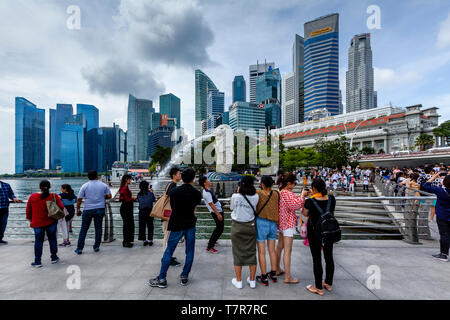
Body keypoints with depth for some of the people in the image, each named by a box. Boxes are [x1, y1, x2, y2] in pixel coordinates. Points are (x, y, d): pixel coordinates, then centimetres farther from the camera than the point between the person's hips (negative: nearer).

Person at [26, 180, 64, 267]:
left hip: (37, 223, 1)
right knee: (52, 239, 12)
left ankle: (37, 262, 14)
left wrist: (30, 220, 19)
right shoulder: (54, 196, -8)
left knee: (38, 241, 9)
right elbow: (61, 207, -8)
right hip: (51, 222, 0)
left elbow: (28, 210, 6)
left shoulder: (32, 197, -3)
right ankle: (54, 257, 23)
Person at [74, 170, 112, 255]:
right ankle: (96, 247, 16)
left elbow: (79, 199, -3)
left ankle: (79, 248, 14)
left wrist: (78, 209, 7)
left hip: (88, 210, -1)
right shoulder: (103, 185, 1)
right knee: (98, 228, 10)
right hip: (100, 209, 1)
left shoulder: (85, 186, -2)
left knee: (84, 229, 9)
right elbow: (109, 196, 1)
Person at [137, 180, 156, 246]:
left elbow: (138, 200, 9)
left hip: (142, 212, 2)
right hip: (149, 211, -2)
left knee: (142, 226, 12)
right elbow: (154, 200, 1)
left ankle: (144, 240, 16)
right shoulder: (150, 193, -10)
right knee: (150, 226, 9)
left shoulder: (139, 194, -2)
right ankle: (150, 240, 11)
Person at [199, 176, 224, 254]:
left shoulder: (207, 191, 10)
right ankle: (209, 247, 1)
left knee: (219, 228, 25)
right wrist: (218, 214, -24)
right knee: (219, 229, -4)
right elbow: (211, 204, -26)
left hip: (218, 211, 10)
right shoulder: (207, 193, -23)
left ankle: (212, 241, 39)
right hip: (217, 212, -10)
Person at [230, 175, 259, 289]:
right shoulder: (256, 197, -10)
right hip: (250, 226, 2)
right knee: (251, 253, 14)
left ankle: (238, 281, 22)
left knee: (238, 253, 11)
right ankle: (252, 280, 26)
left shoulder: (235, 196, -16)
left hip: (237, 226, -2)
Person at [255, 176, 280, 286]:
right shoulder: (276, 194, -4)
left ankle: (264, 278, 17)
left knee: (261, 252, 7)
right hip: (273, 223, 5)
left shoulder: (259, 193, -16)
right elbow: (278, 209, 1)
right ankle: (273, 274, 31)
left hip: (261, 223, -4)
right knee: (272, 250, 18)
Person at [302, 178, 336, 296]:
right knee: (329, 257, 19)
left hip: (314, 233, -4)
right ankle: (328, 283, 36)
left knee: (317, 259, 7)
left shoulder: (310, 201, -20)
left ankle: (319, 288, 19)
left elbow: (304, 213, -2)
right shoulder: (331, 199, -9)